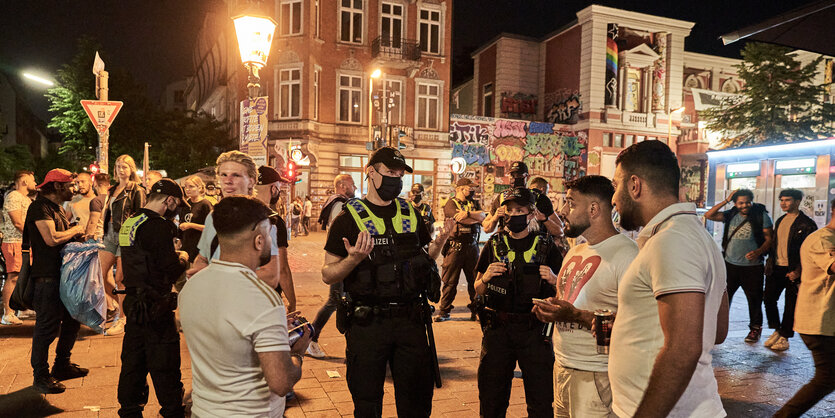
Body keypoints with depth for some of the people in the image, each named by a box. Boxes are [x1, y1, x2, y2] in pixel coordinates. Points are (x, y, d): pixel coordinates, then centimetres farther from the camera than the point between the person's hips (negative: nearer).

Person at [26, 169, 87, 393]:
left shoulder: (57, 208, 18)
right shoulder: (40, 207, -13)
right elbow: (51, 238, -24)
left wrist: (77, 235, 5)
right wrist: (75, 230, -10)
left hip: (64, 273, 10)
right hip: (47, 276, -10)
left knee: (73, 319, 16)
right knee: (47, 326, -4)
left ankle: (62, 365, 30)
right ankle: (41, 376, 8)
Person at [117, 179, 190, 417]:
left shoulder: (129, 223, 10)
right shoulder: (157, 226, -19)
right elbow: (171, 270, -20)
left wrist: (172, 256, 14)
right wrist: (182, 259, 0)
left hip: (133, 301, 9)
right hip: (155, 305, -9)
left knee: (133, 360, 18)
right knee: (164, 365, 2)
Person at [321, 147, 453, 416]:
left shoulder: (411, 214, 9)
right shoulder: (349, 219, -4)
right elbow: (328, 275, -4)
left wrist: (438, 243, -3)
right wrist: (353, 259, -24)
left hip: (410, 319, 4)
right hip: (367, 321, -3)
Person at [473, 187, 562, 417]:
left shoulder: (546, 246, 3)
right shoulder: (494, 245, 8)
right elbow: (478, 290, 12)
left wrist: (554, 280, -12)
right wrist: (485, 278, -9)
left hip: (534, 329, -2)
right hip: (497, 329, 2)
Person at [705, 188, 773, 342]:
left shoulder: (761, 216, -2)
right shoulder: (731, 215, 6)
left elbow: (769, 239, -2)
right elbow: (709, 215, -4)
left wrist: (758, 252, -21)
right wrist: (725, 201, -6)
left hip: (753, 266, -2)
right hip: (730, 264, 2)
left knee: (754, 299, 7)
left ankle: (755, 328, 24)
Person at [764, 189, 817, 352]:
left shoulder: (806, 224, -8)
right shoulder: (780, 221, 14)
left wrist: (798, 271, -16)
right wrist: (769, 263, 10)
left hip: (793, 271, -6)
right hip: (776, 268, 6)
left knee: (790, 305, 3)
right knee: (768, 299, 5)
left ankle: (784, 337, 14)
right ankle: (776, 331, 22)